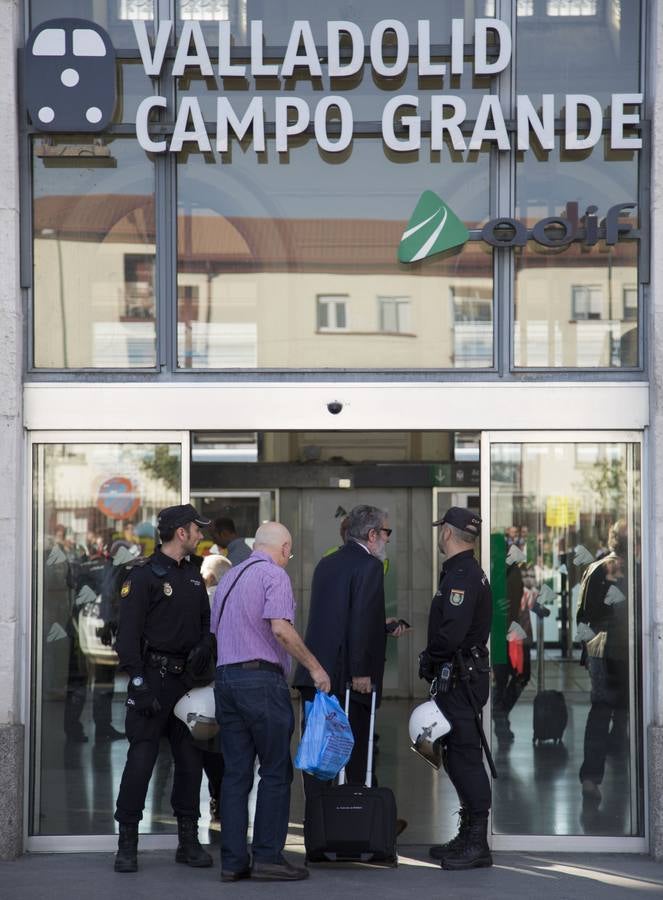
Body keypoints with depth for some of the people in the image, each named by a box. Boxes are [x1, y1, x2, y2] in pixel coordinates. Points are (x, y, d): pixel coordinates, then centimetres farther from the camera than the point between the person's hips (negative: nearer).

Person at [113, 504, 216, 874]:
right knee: (142, 757, -9)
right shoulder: (145, 574, -8)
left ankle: (189, 841, 16)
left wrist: (204, 646, 1)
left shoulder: (193, 574, 15)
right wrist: (138, 683, -19)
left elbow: (207, 620, 23)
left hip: (186, 677, 7)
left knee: (191, 757, 7)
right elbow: (128, 633, -12)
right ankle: (127, 842, -2)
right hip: (153, 678, -7)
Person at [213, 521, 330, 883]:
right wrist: (314, 667, -13)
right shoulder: (274, 574, -6)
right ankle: (267, 857, -4)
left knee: (236, 772, 7)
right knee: (276, 771, -2)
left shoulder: (229, 577, 19)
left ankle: (232, 860, 5)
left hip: (225, 677, 8)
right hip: (262, 678, -8)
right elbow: (280, 628, -19)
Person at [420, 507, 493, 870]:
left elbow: (450, 633, -24)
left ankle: (477, 844, -7)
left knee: (464, 757, -9)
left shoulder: (461, 576, -16)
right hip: (464, 676, 11)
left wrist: (430, 660, -10)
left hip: (458, 680, -11)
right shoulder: (468, 572, 18)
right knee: (458, 756, 15)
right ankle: (469, 837, 21)